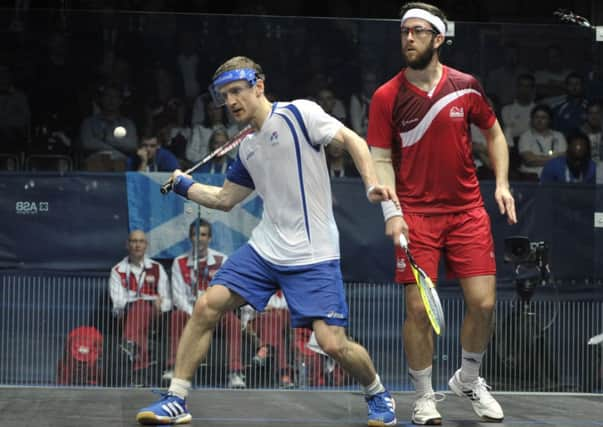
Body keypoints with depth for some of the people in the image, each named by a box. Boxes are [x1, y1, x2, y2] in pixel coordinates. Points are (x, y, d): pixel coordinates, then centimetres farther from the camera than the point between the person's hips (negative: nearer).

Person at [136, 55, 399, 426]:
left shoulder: (298, 114, -8)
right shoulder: (248, 149, 13)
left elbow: (352, 140, -12)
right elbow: (225, 199, 26)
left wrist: (372, 184, -25)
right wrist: (184, 185, 22)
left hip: (312, 257, -6)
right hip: (264, 250, 7)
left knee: (333, 344, -13)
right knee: (207, 307, -5)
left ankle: (378, 394, 17)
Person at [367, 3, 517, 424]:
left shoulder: (466, 87, 0)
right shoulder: (386, 97, -3)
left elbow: (495, 134, 13)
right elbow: (381, 158, -1)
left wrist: (502, 184, 1)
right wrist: (391, 212, -13)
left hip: (467, 211, 2)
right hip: (416, 215, -2)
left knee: (483, 302, -1)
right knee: (419, 309, -5)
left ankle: (469, 380, 24)